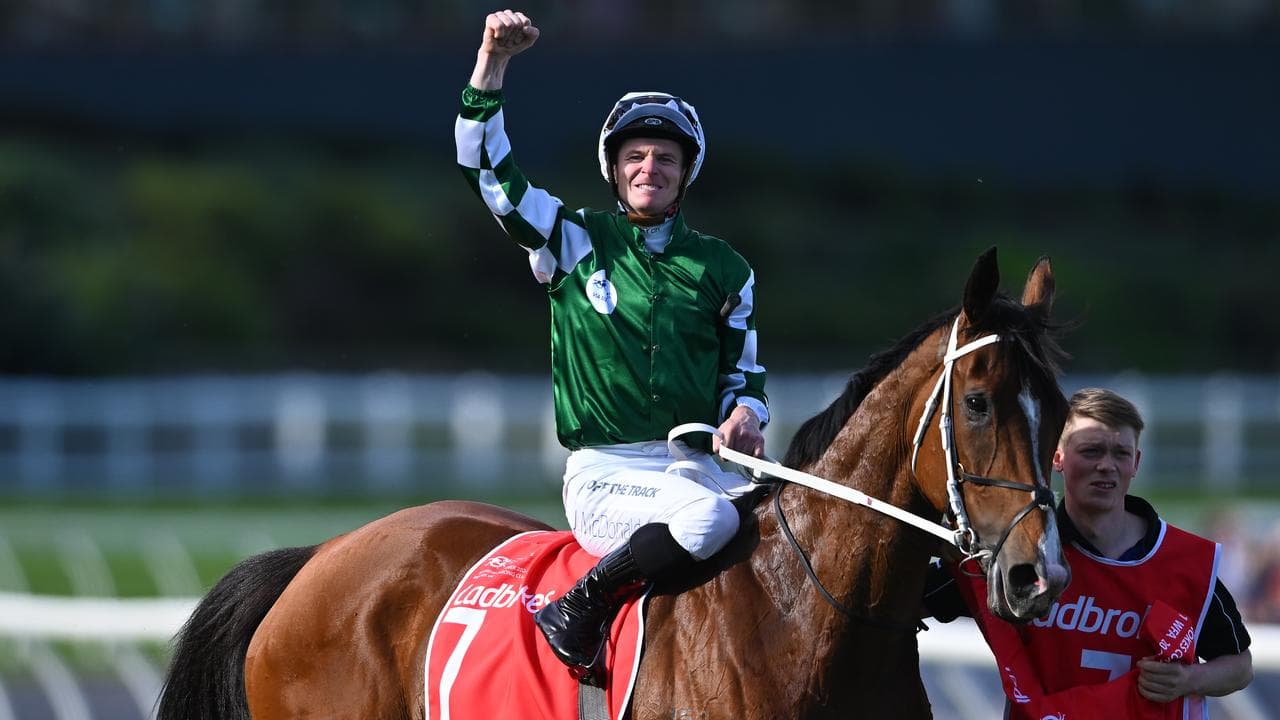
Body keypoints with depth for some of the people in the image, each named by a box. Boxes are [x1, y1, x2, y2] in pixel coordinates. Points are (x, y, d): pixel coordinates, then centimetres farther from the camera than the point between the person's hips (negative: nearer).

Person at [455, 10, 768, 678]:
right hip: (604, 474, -4)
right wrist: (491, 61, -9)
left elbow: (744, 372, 22)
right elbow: (485, 166, 1)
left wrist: (744, 416, -2)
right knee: (708, 517, -35)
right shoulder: (575, 242, 9)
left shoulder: (722, 268, 16)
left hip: (699, 464, 4)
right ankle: (578, 614, -18)